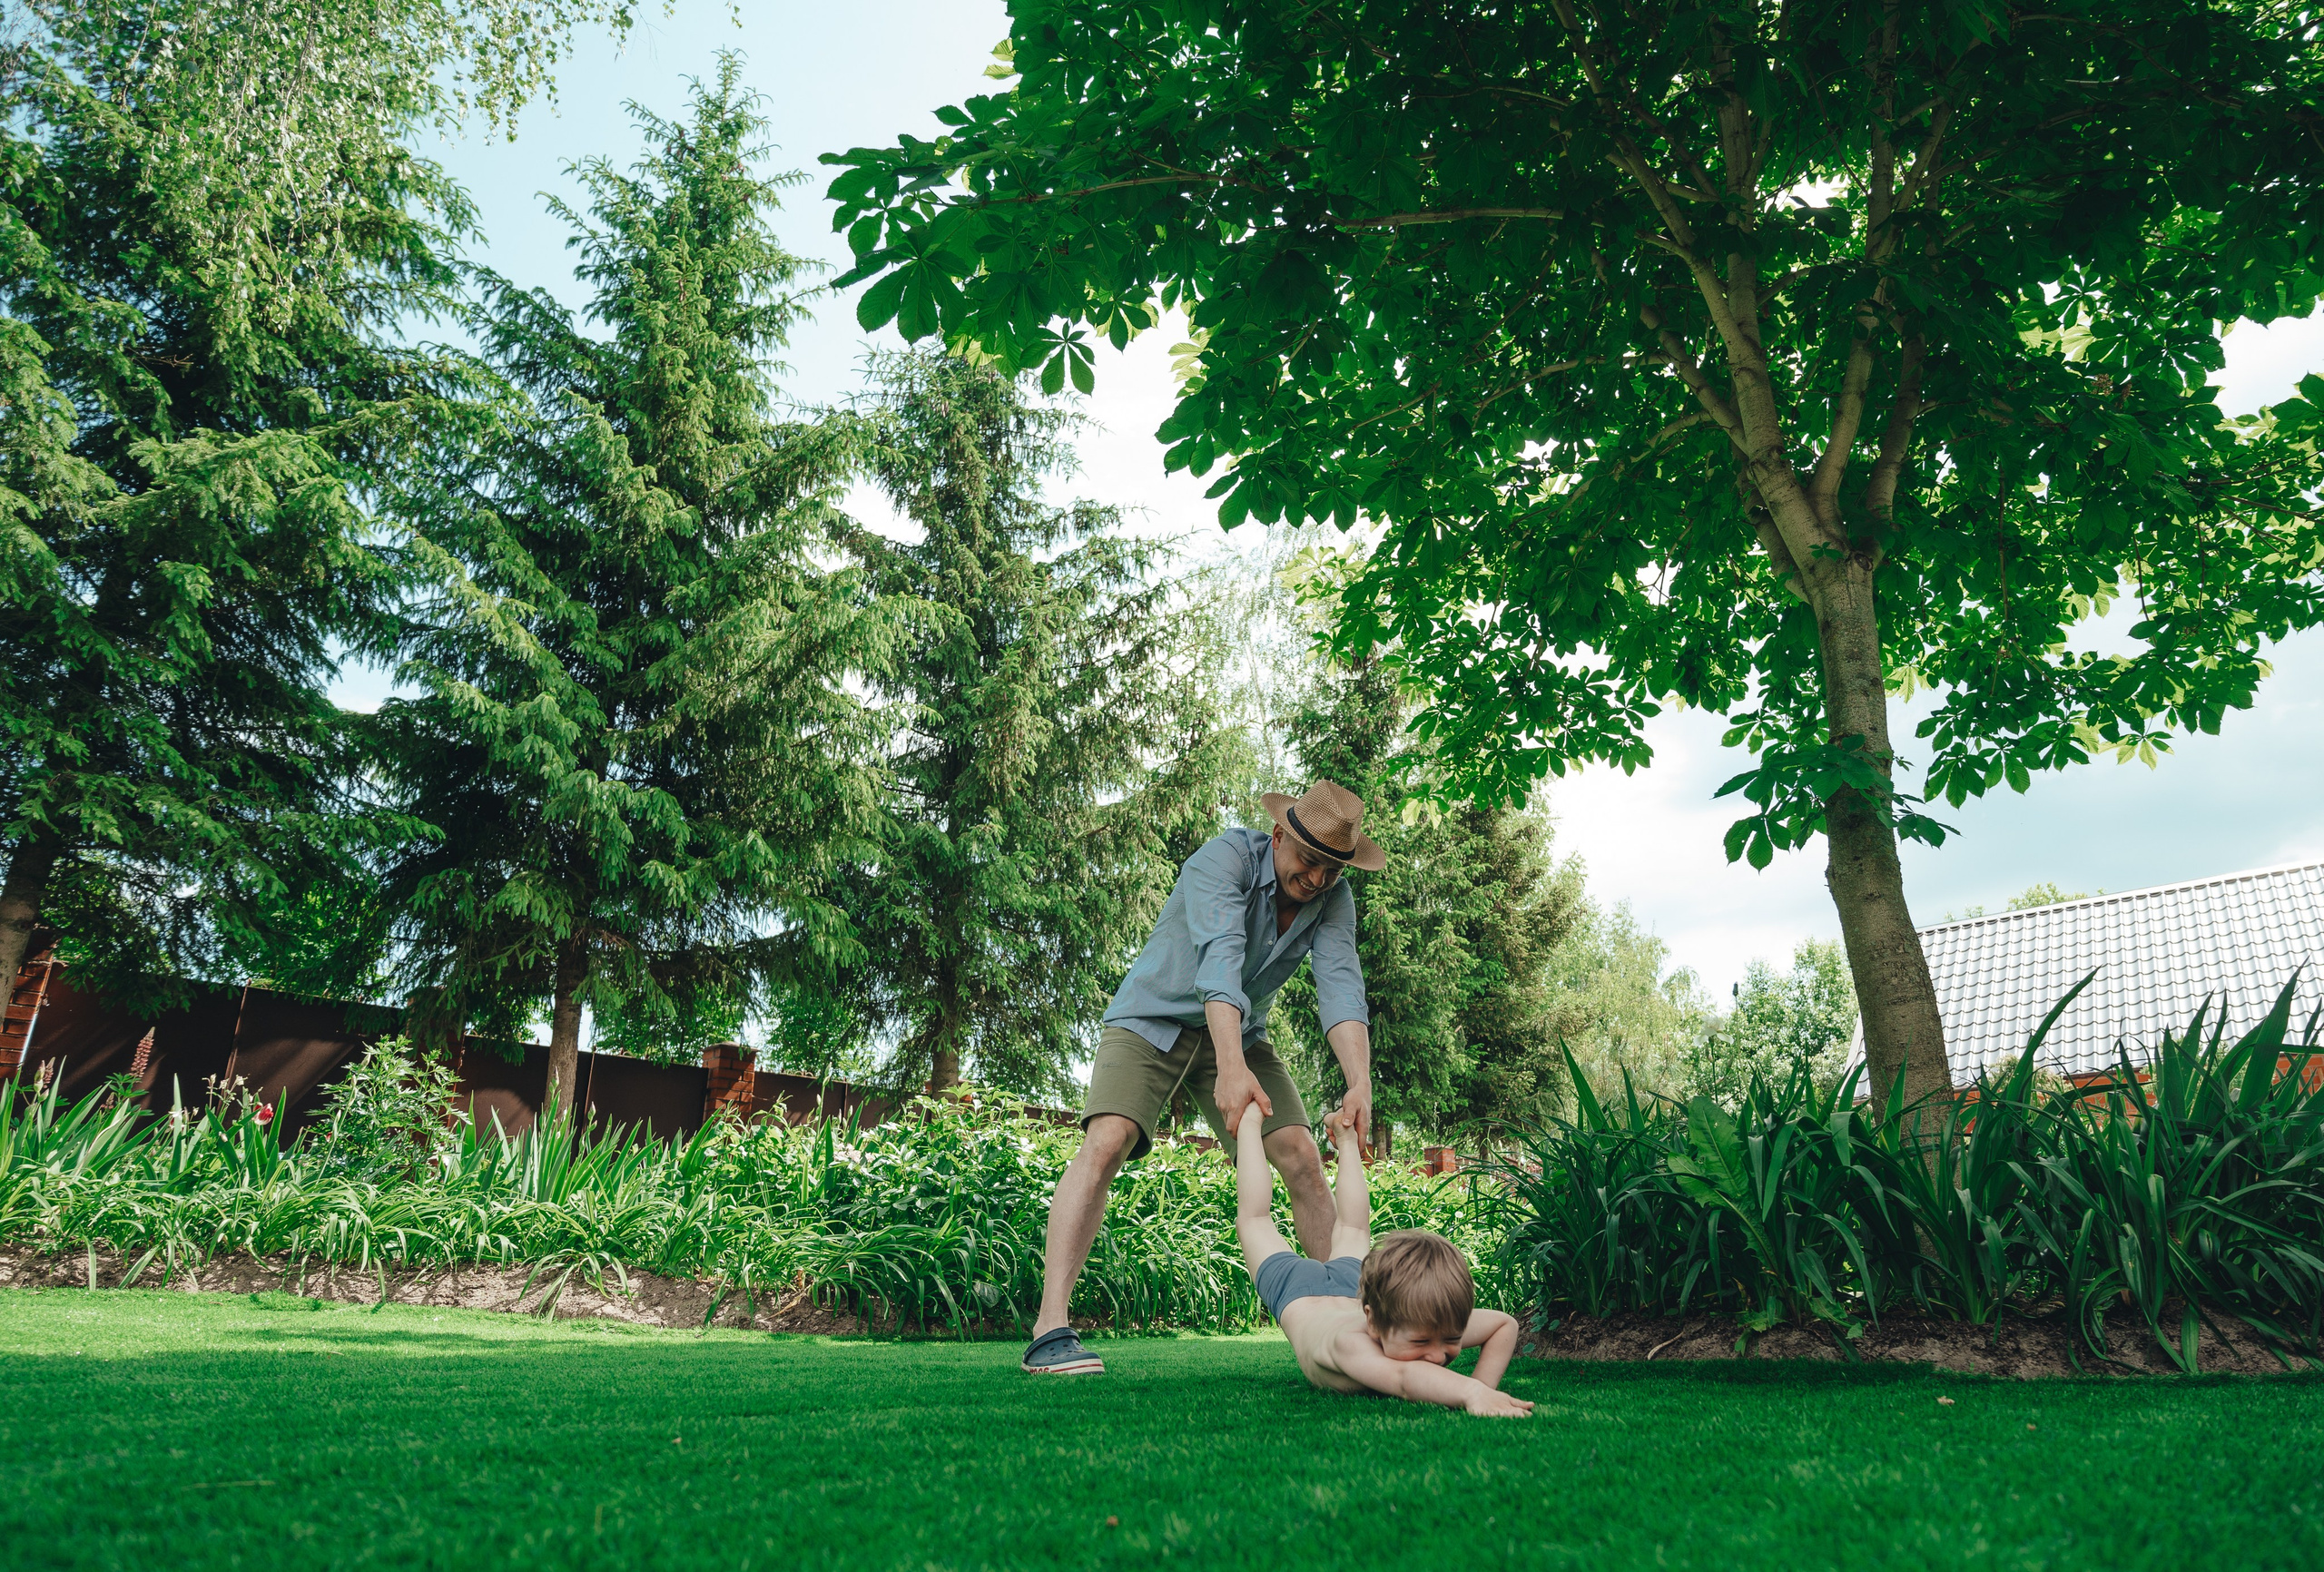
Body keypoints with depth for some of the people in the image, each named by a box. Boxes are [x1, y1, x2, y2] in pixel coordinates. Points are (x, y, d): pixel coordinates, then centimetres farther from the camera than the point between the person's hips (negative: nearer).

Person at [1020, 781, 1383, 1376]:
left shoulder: (1334, 899, -10)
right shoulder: (1226, 857, -26)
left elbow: (1341, 987, -22)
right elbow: (1219, 957, -40)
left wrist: (1360, 1083, -38)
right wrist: (1231, 1067, -53)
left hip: (1240, 1030, 5)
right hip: (1155, 1016, -5)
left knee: (1302, 1156, -7)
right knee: (1106, 1140, -25)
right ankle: (1050, 1330, -28)